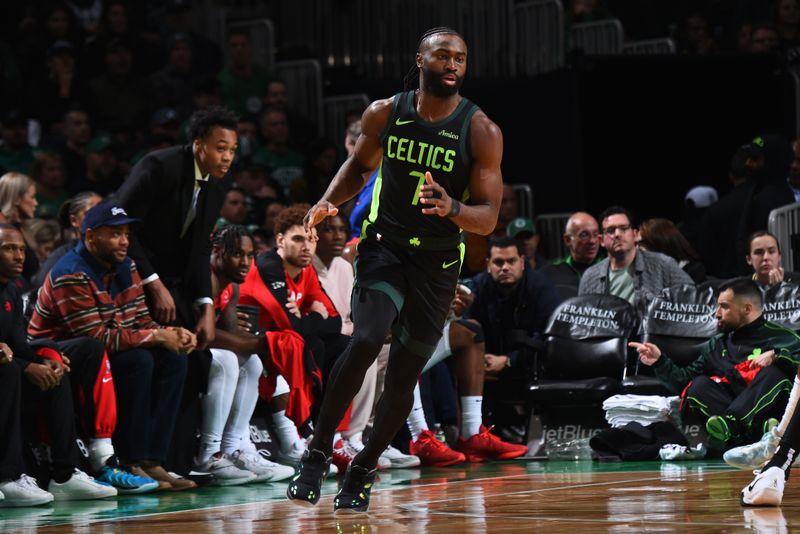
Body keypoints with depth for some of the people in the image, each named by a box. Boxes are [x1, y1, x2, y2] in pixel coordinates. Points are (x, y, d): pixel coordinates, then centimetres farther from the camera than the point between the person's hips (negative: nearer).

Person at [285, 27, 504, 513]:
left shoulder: (482, 132, -12)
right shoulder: (384, 114, -6)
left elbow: (488, 219, -13)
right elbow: (359, 166, 13)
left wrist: (451, 208, -34)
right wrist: (331, 201, -6)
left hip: (438, 261, 0)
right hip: (384, 247, 0)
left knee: (404, 376, 5)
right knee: (366, 341, -24)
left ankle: (364, 469, 25)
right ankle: (318, 454, -10)